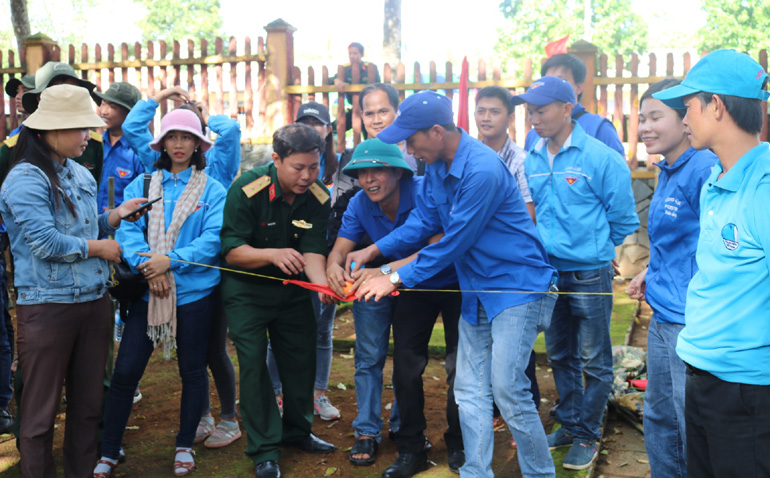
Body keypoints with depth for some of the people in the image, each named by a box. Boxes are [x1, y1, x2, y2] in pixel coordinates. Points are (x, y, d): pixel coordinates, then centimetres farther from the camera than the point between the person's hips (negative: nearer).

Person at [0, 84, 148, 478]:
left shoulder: (80, 174, 12)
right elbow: (45, 242, -20)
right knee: (42, 408, 6)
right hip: (48, 306, -7)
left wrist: (114, 216, 4)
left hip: (94, 300, 8)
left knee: (87, 402, 16)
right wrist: (97, 247, -10)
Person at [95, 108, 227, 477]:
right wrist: (147, 268, -20)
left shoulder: (212, 190, 1)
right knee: (125, 371, 0)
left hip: (194, 291, -1)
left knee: (192, 371, 11)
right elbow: (127, 230, -4)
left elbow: (213, 239, -10)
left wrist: (171, 260, -20)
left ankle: (185, 446, 29)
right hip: (148, 291, 1)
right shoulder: (141, 185, 7)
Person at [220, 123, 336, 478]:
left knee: (301, 359, 11)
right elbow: (232, 251, -24)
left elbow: (313, 250, -20)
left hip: (292, 289, 4)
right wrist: (272, 254, -42)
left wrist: (322, 283, -40)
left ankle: (297, 431, 33)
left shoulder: (319, 197, -13)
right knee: (254, 364, -6)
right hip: (246, 290, -4)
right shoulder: (246, 190, -24)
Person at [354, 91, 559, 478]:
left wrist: (396, 279, -14)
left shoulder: (482, 170, -24)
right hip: (476, 292, 9)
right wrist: (373, 250, 1)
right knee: (470, 391, 10)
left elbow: (453, 243, -21)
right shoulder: (437, 167, 4)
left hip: (516, 287, -9)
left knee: (507, 389, -7)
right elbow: (423, 220, 11)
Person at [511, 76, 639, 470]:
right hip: (547, 272, 6)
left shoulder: (601, 157, -13)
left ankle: (587, 435, 22)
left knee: (594, 362, 7)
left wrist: (593, 247, 5)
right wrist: (547, 246, 13)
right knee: (560, 357, 18)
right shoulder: (531, 160, 2)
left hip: (589, 275, -5)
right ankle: (569, 424, 34)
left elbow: (623, 219, -4)